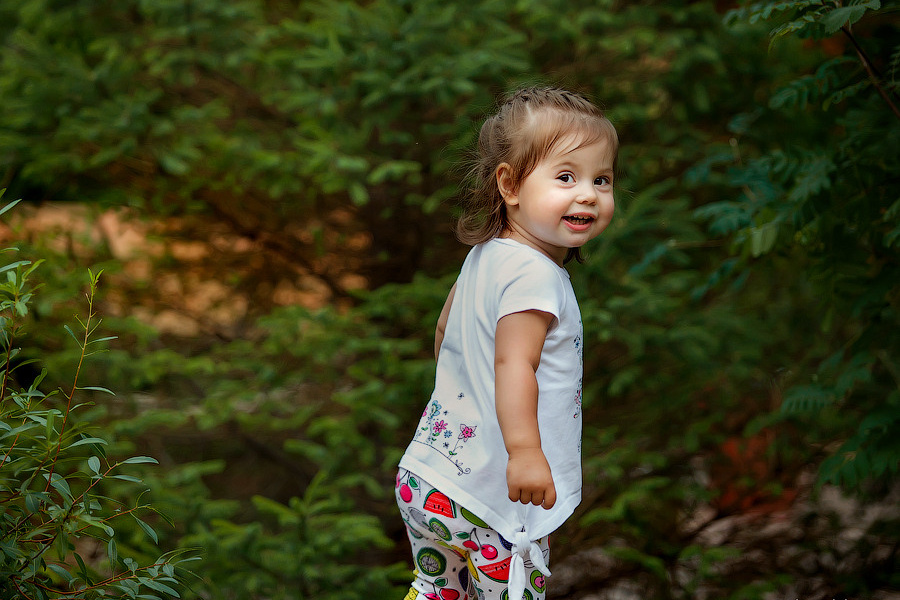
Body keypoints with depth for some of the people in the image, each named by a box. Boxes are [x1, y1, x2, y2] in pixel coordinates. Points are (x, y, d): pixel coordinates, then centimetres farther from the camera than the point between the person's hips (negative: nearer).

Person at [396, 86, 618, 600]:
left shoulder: (485, 256, 9)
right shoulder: (535, 276, -21)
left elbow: (445, 334, 23)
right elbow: (514, 365, -32)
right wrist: (524, 450, -40)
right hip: (487, 498, -10)